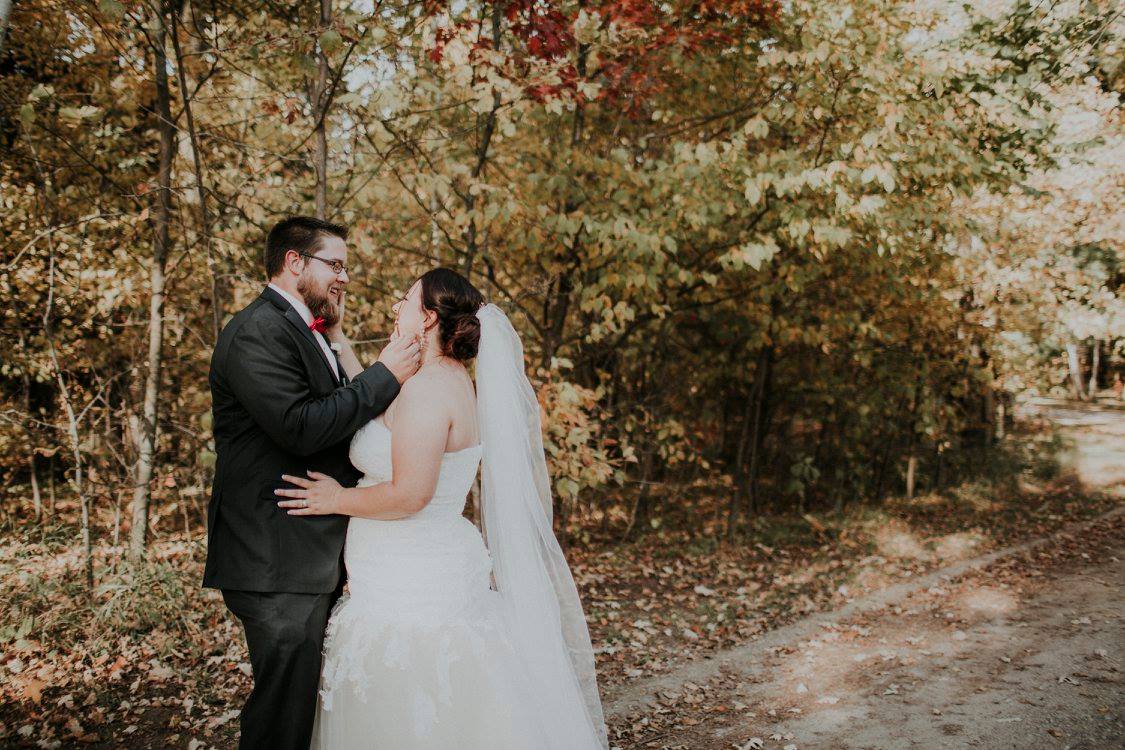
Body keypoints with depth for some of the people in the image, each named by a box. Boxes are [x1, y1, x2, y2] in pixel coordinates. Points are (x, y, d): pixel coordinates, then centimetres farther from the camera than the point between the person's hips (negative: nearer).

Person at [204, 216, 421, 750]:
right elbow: (301, 427, -26)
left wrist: (337, 338, 9)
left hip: (315, 560, 10)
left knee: (306, 701, 19)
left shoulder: (303, 331, 18)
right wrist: (386, 374, -19)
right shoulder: (257, 331, -15)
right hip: (279, 565, -10)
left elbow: (340, 415, 14)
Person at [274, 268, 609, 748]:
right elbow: (377, 407, 21)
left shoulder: (428, 387, -20)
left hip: (413, 588, -10)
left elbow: (409, 494, -26)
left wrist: (338, 500, -10)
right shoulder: (448, 380, 11)